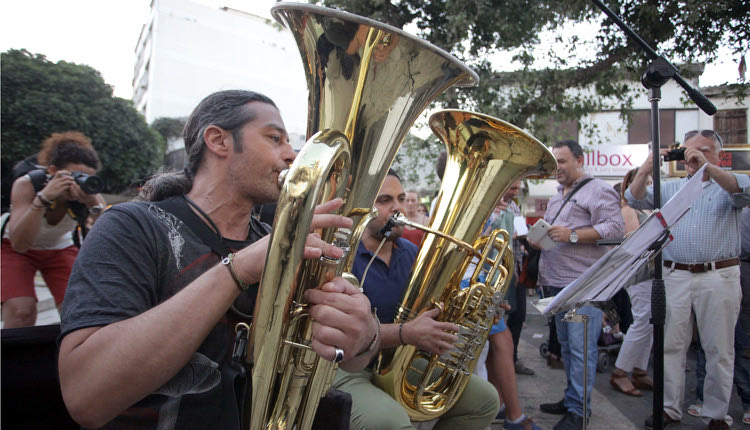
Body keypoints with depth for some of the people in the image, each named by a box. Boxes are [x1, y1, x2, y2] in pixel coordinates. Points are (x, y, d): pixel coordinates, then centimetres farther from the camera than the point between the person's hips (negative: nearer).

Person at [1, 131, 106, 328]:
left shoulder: (90, 194, -26)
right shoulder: (27, 184, -29)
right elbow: (20, 244, -38)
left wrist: (95, 205, -46)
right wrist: (43, 197, -48)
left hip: (60, 248, 2)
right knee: (21, 313, -22)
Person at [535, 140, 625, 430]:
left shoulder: (598, 190, -5)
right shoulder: (557, 196, 22)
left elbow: (616, 227, -16)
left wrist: (573, 235, -22)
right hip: (557, 283, 9)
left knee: (581, 347, -5)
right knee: (566, 345, 15)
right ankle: (572, 398, 26)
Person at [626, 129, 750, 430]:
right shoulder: (670, 188, 15)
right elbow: (635, 199, 3)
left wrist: (706, 166, -25)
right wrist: (648, 167, -10)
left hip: (719, 276, -2)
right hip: (675, 275, 2)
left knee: (719, 349, 6)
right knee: (671, 345, 5)